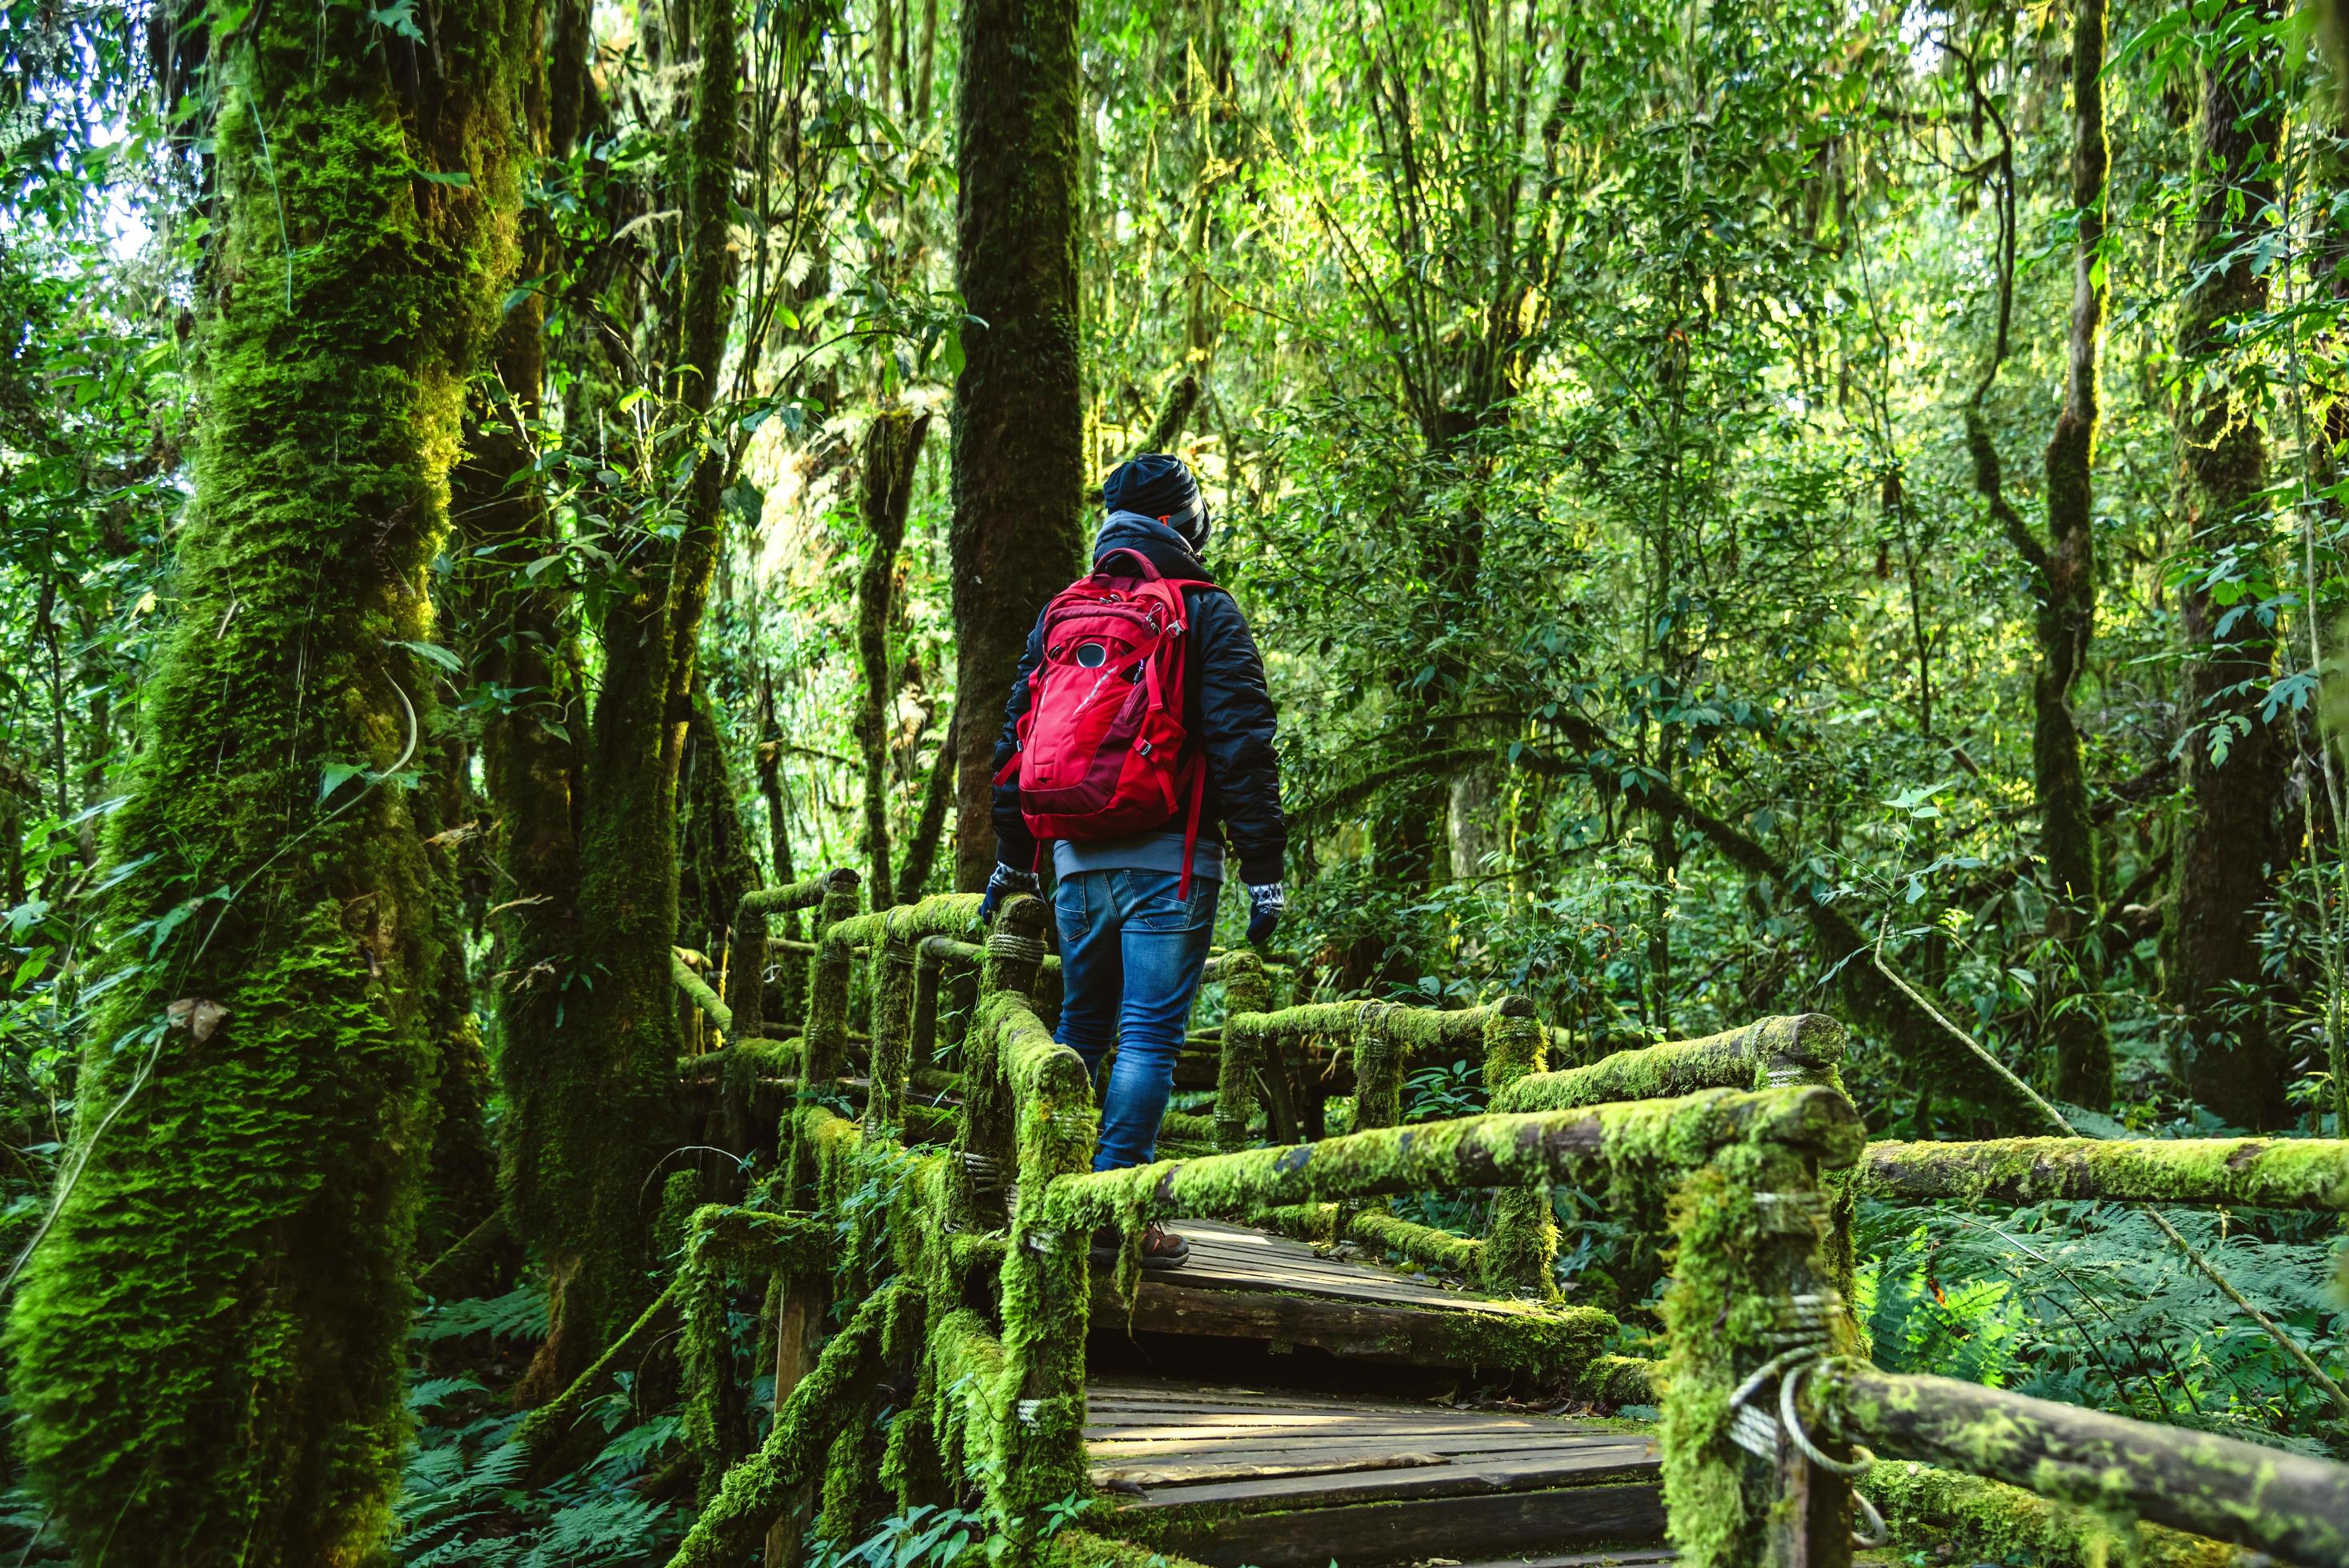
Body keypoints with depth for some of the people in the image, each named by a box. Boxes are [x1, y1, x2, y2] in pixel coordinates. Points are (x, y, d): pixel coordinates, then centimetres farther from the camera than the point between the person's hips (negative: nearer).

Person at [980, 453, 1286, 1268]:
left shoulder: (1059, 613, 14)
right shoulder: (1206, 611, -1)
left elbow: (1016, 737, 17)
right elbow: (1242, 742, -9)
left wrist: (1013, 856, 24)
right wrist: (1262, 869, -7)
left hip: (1077, 859, 5)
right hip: (1168, 861, -5)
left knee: (1079, 1026, 17)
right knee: (1150, 1036, -2)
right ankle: (1115, 1211, -3)